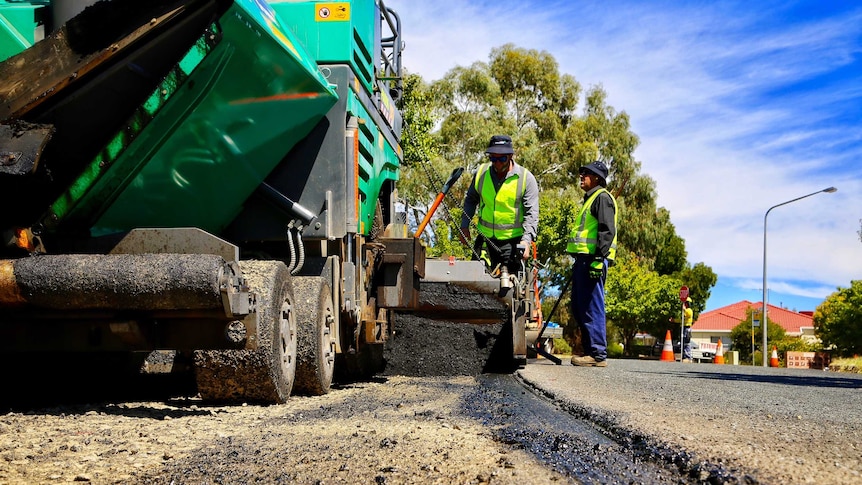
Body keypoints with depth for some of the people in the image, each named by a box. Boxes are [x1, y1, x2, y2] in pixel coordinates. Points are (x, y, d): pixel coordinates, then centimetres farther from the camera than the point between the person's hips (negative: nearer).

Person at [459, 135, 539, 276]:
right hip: (486, 237, 4)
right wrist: (464, 226, 10)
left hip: (513, 240, -4)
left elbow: (531, 213, -13)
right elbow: (470, 200, 17)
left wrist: (527, 239, -26)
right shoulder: (481, 172, 1)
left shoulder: (526, 178, -10)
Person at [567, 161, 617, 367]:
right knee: (578, 306, 11)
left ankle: (598, 354, -10)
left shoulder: (602, 197, -5)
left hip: (593, 259, -10)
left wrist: (599, 258, -24)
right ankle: (590, 350, 16)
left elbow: (607, 230, -16)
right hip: (583, 259, 10)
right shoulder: (590, 198, 26)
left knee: (592, 307, -11)